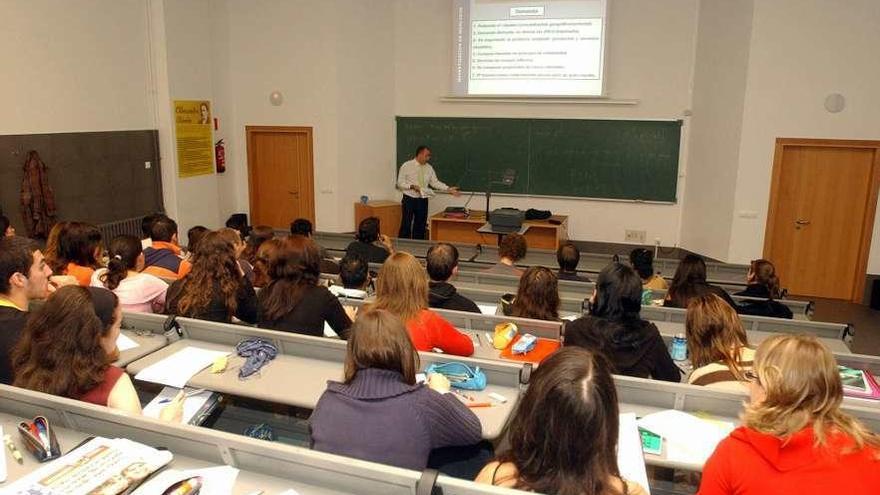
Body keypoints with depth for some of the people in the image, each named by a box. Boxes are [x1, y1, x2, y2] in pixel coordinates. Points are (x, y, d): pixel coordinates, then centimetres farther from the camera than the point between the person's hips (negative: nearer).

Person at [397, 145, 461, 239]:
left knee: (420, 226, 7)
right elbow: (400, 183, -5)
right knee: (406, 225, -4)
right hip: (409, 199, -4)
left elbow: (435, 182, 7)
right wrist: (412, 186, -21)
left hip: (423, 200, 4)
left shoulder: (429, 168, 7)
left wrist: (449, 189, -4)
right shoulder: (406, 166, -5)